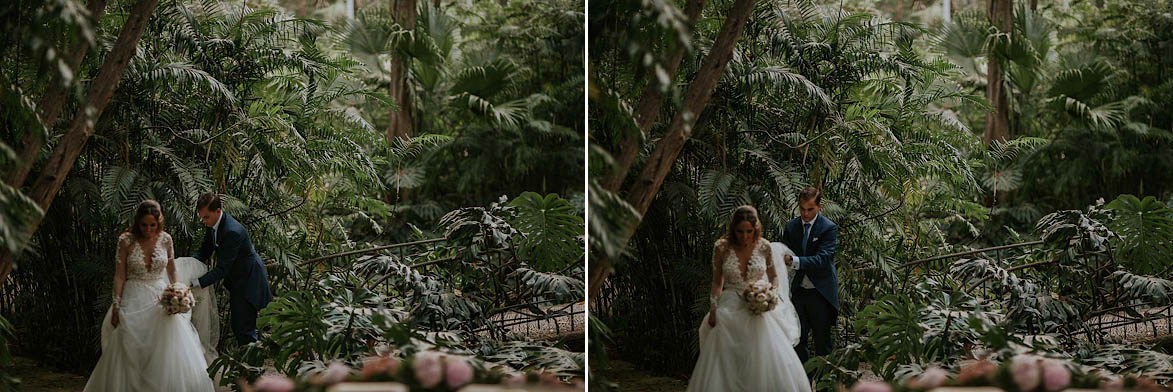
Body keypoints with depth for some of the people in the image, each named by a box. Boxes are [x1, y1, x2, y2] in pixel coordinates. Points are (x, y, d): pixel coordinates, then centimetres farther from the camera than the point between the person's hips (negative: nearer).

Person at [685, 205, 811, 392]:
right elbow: (717, 282, 5)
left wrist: (771, 294, -8)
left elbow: (774, 277, 11)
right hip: (731, 309, 0)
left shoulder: (764, 247, -3)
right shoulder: (721, 248, -5)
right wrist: (713, 308, -5)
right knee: (724, 363, -4)